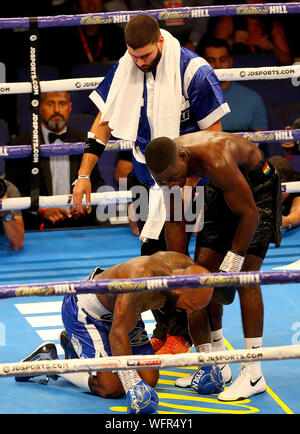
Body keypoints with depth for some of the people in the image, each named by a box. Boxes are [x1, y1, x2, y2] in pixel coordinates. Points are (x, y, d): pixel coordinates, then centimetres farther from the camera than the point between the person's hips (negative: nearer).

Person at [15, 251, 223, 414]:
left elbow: (197, 319, 4)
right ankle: (47, 361, 4)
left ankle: (75, 346, 19)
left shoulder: (187, 267, -17)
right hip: (83, 310, -8)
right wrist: (132, 386, -43)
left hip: (117, 310, 8)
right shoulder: (142, 280, -41)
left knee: (149, 379, 3)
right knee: (112, 387, -17)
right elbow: (118, 334, -39)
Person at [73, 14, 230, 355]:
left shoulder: (192, 71, -17)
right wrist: (84, 175, 1)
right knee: (150, 257, 8)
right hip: (145, 177, 6)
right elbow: (103, 123, 6)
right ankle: (162, 329, 20)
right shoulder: (124, 69, -2)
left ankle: (179, 334, 4)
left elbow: (212, 134, -12)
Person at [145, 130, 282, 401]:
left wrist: (232, 263, -24)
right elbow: (175, 221, -3)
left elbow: (250, 214, -30)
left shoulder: (216, 161, -41)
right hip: (219, 192, 7)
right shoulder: (168, 165, -18)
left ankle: (254, 374, -14)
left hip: (257, 186, -7)